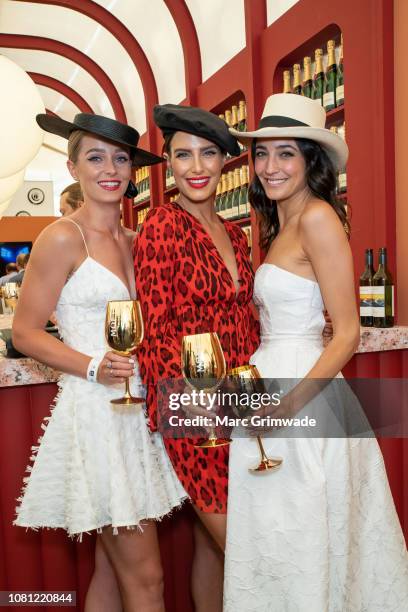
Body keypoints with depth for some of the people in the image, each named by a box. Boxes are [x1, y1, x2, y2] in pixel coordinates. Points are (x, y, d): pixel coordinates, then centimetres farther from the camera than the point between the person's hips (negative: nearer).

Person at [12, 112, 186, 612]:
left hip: (138, 410, 7)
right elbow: (25, 333, -7)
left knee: (112, 569, 16)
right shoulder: (63, 238, -7)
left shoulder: (133, 241, 13)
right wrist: (93, 367, -20)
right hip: (96, 410, -6)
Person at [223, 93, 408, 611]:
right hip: (268, 378, 8)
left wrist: (291, 402, -23)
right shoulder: (277, 225, 14)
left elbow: (347, 333, -16)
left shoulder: (317, 217, -12)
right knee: (272, 540, 18)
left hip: (305, 383, -8)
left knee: (303, 542, 6)